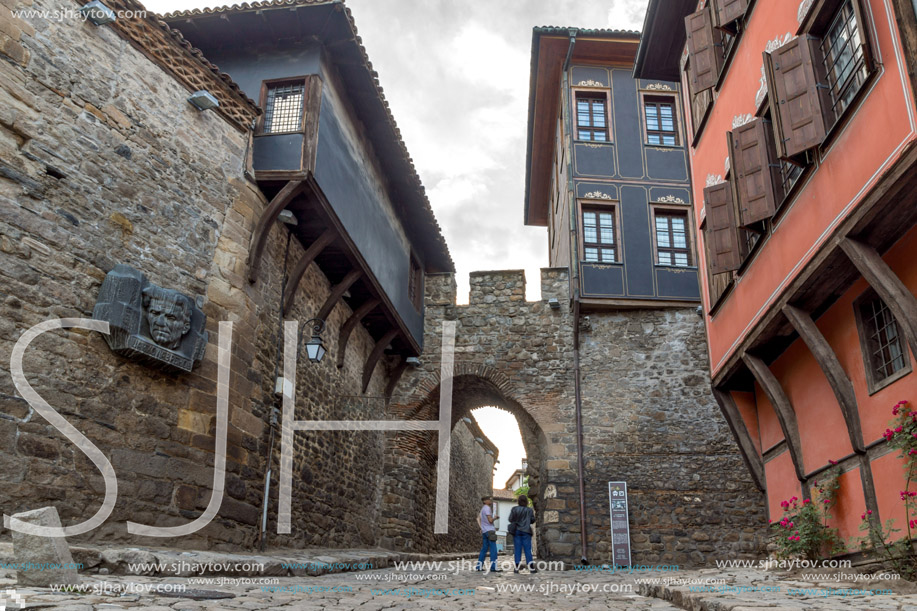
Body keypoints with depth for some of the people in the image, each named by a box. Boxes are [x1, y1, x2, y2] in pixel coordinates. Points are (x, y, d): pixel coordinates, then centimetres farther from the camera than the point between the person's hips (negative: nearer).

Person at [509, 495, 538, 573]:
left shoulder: (514, 509, -4)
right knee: (527, 549, 2)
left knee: (517, 549, 4)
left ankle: (516, 567, 1)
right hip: (526, 531, -1)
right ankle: (531, 567, 2)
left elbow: (510, 519, -3)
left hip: (516, 531, 1)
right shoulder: (529, 510, -6)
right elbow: (532, 520, -1)